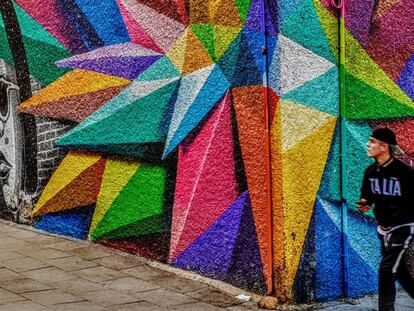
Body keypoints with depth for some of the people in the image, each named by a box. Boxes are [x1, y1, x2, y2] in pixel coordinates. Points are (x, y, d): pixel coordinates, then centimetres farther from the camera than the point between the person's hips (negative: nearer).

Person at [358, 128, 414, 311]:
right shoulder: (371, 171, -1)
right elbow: (367, 194, 9)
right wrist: (365, 203, -9)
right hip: (383, 228, 7)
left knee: (387, 270, -11)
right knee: (399, 270, 17)